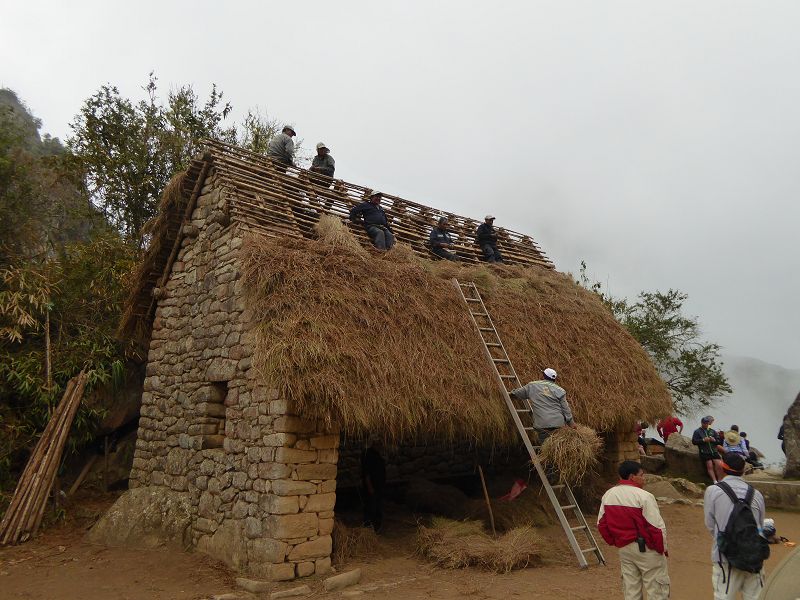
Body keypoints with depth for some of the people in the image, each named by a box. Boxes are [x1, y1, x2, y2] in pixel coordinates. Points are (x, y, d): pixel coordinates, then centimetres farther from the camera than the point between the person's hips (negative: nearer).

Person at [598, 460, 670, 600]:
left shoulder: (608, 495, 0)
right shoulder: (643, 496, -19)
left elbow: (601, 524, 5)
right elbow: (657, 526, -18)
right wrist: (662, 549, -4)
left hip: (624, 548, 6)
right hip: (646, 549, -6)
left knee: (630, 588, 16)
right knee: (657, 588, 8)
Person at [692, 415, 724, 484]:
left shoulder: (713, 431, 20)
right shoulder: (697, 431, 8)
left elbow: (719, 442, 19)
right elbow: (694, 441, -1)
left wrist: (714, 440, -3)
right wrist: (703, 440, -12)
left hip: (714, 451, 3)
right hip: (704, 452, -3)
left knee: (719, 465, -12)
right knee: (710, 466, -14)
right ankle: (715, 481, -15)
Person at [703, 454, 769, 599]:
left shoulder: (713, 491, -4)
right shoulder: (756, 494, 5)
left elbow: (710, 525, 1)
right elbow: (761, 525, 12)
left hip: (727, 557, -4)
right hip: (755, 557, 4)